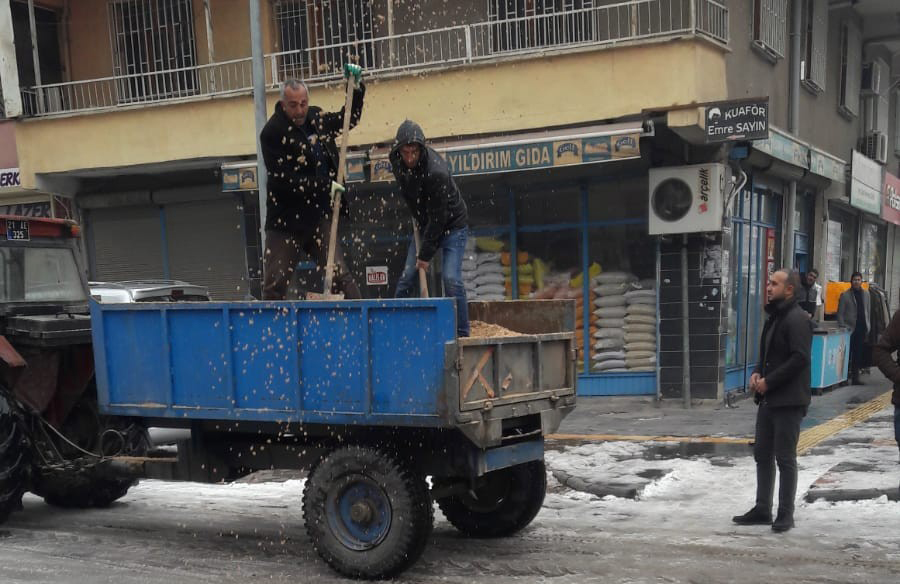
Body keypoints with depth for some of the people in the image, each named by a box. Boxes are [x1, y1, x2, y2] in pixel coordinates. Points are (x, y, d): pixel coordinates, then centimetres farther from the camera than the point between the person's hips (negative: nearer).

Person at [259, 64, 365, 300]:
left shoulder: (316, 118, 8)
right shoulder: (272, 133, -12)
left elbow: (349, 120, 27)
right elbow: (284, 181, -18)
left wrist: (356, 87, 15)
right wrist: (325, 187, -17)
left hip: (320, 217, 4)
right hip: (286, 220, -4)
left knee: (340, 275, -2)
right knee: (274, 285, 0)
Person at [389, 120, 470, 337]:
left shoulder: (436, 172, -33)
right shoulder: (396, 160, -11)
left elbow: (438, 217, -27)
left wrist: (426, 254, -22)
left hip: (452, 226, -7)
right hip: (425, 225, 7)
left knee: (451, 279, -18)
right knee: (407, 278, 2)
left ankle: (461, 333, -8)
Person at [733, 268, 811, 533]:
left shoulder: (797, 319, -14)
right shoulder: (775, 317, 16)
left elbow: (799, 358, -22)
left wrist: (769, 381, -18)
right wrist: (757, 373, 4)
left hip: (788, 401, -9)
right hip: (768, 399, 9)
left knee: (785, 458, -1)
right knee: (762, 454, 13)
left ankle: (785, 514, 9)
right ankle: (762, 509, 23)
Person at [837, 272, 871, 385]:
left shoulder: (866, 294, 12)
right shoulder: (845, 295, -1)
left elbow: (868, 311, 15)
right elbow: (840, 313, -2)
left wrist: (867, 326, 9)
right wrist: (843, 328, -9)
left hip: (862, 328, 4)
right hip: (850, 328, -4)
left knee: (858, 355, 6)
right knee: (847, 354, -3)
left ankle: (855, 377, 11)